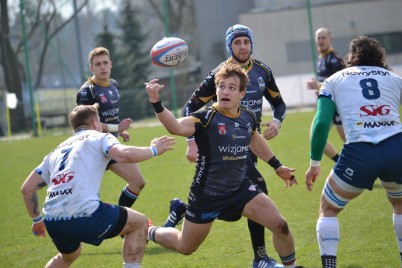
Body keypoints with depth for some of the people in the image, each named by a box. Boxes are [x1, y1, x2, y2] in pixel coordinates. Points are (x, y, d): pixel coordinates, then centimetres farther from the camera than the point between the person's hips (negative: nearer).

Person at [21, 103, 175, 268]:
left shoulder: (57, 151, 26)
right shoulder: (99, 137, 10)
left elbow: (27, 188, 23)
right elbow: (125, 155, -11)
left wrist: (37, 220, 36)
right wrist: (153, 150, 5)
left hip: (52, 223, 7)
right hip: (84, 215, -7)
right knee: (140, 223, 14)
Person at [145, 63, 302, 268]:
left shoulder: (248, 117, -5)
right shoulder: (206, 118, -23)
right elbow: (176, 127, -43)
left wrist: (277, 166, 26)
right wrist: (156, 103, -59)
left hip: (240, 189, 4)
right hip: (207, 195, -4)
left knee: (280, 226, -9)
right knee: (185, 248, 13)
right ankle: (149, 232, 44)